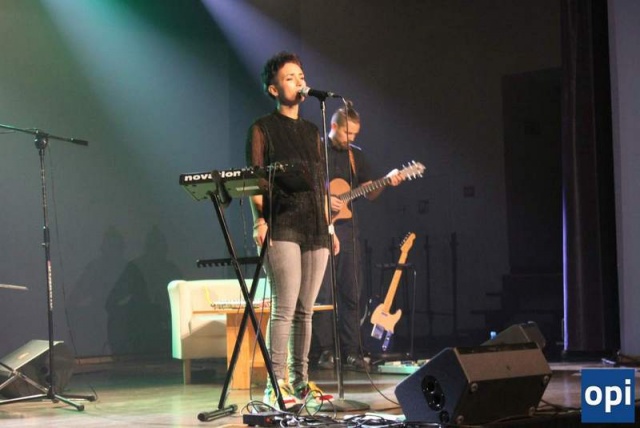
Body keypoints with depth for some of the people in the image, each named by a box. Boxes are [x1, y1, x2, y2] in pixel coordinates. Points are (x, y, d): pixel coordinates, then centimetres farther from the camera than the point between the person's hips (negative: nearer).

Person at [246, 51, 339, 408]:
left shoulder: (312, 131, 20)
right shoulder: (263, 128, 4)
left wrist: (330, 227, 15)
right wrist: (259, 221, -16)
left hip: (316, 231, 6)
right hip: (282, 228, -6)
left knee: (306, 311, 5)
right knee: (285, 308, -13)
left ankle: (300, 379, 11)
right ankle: (277, 384, -12)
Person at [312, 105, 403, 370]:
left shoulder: (355, 155, 15)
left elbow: (369, 194, 15)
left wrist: (387, 181, -3)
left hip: (346, 227, 6)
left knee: (351, 292, 4)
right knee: (323, 292, -6)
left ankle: (351, 352, 8)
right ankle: (324, 352, -1)